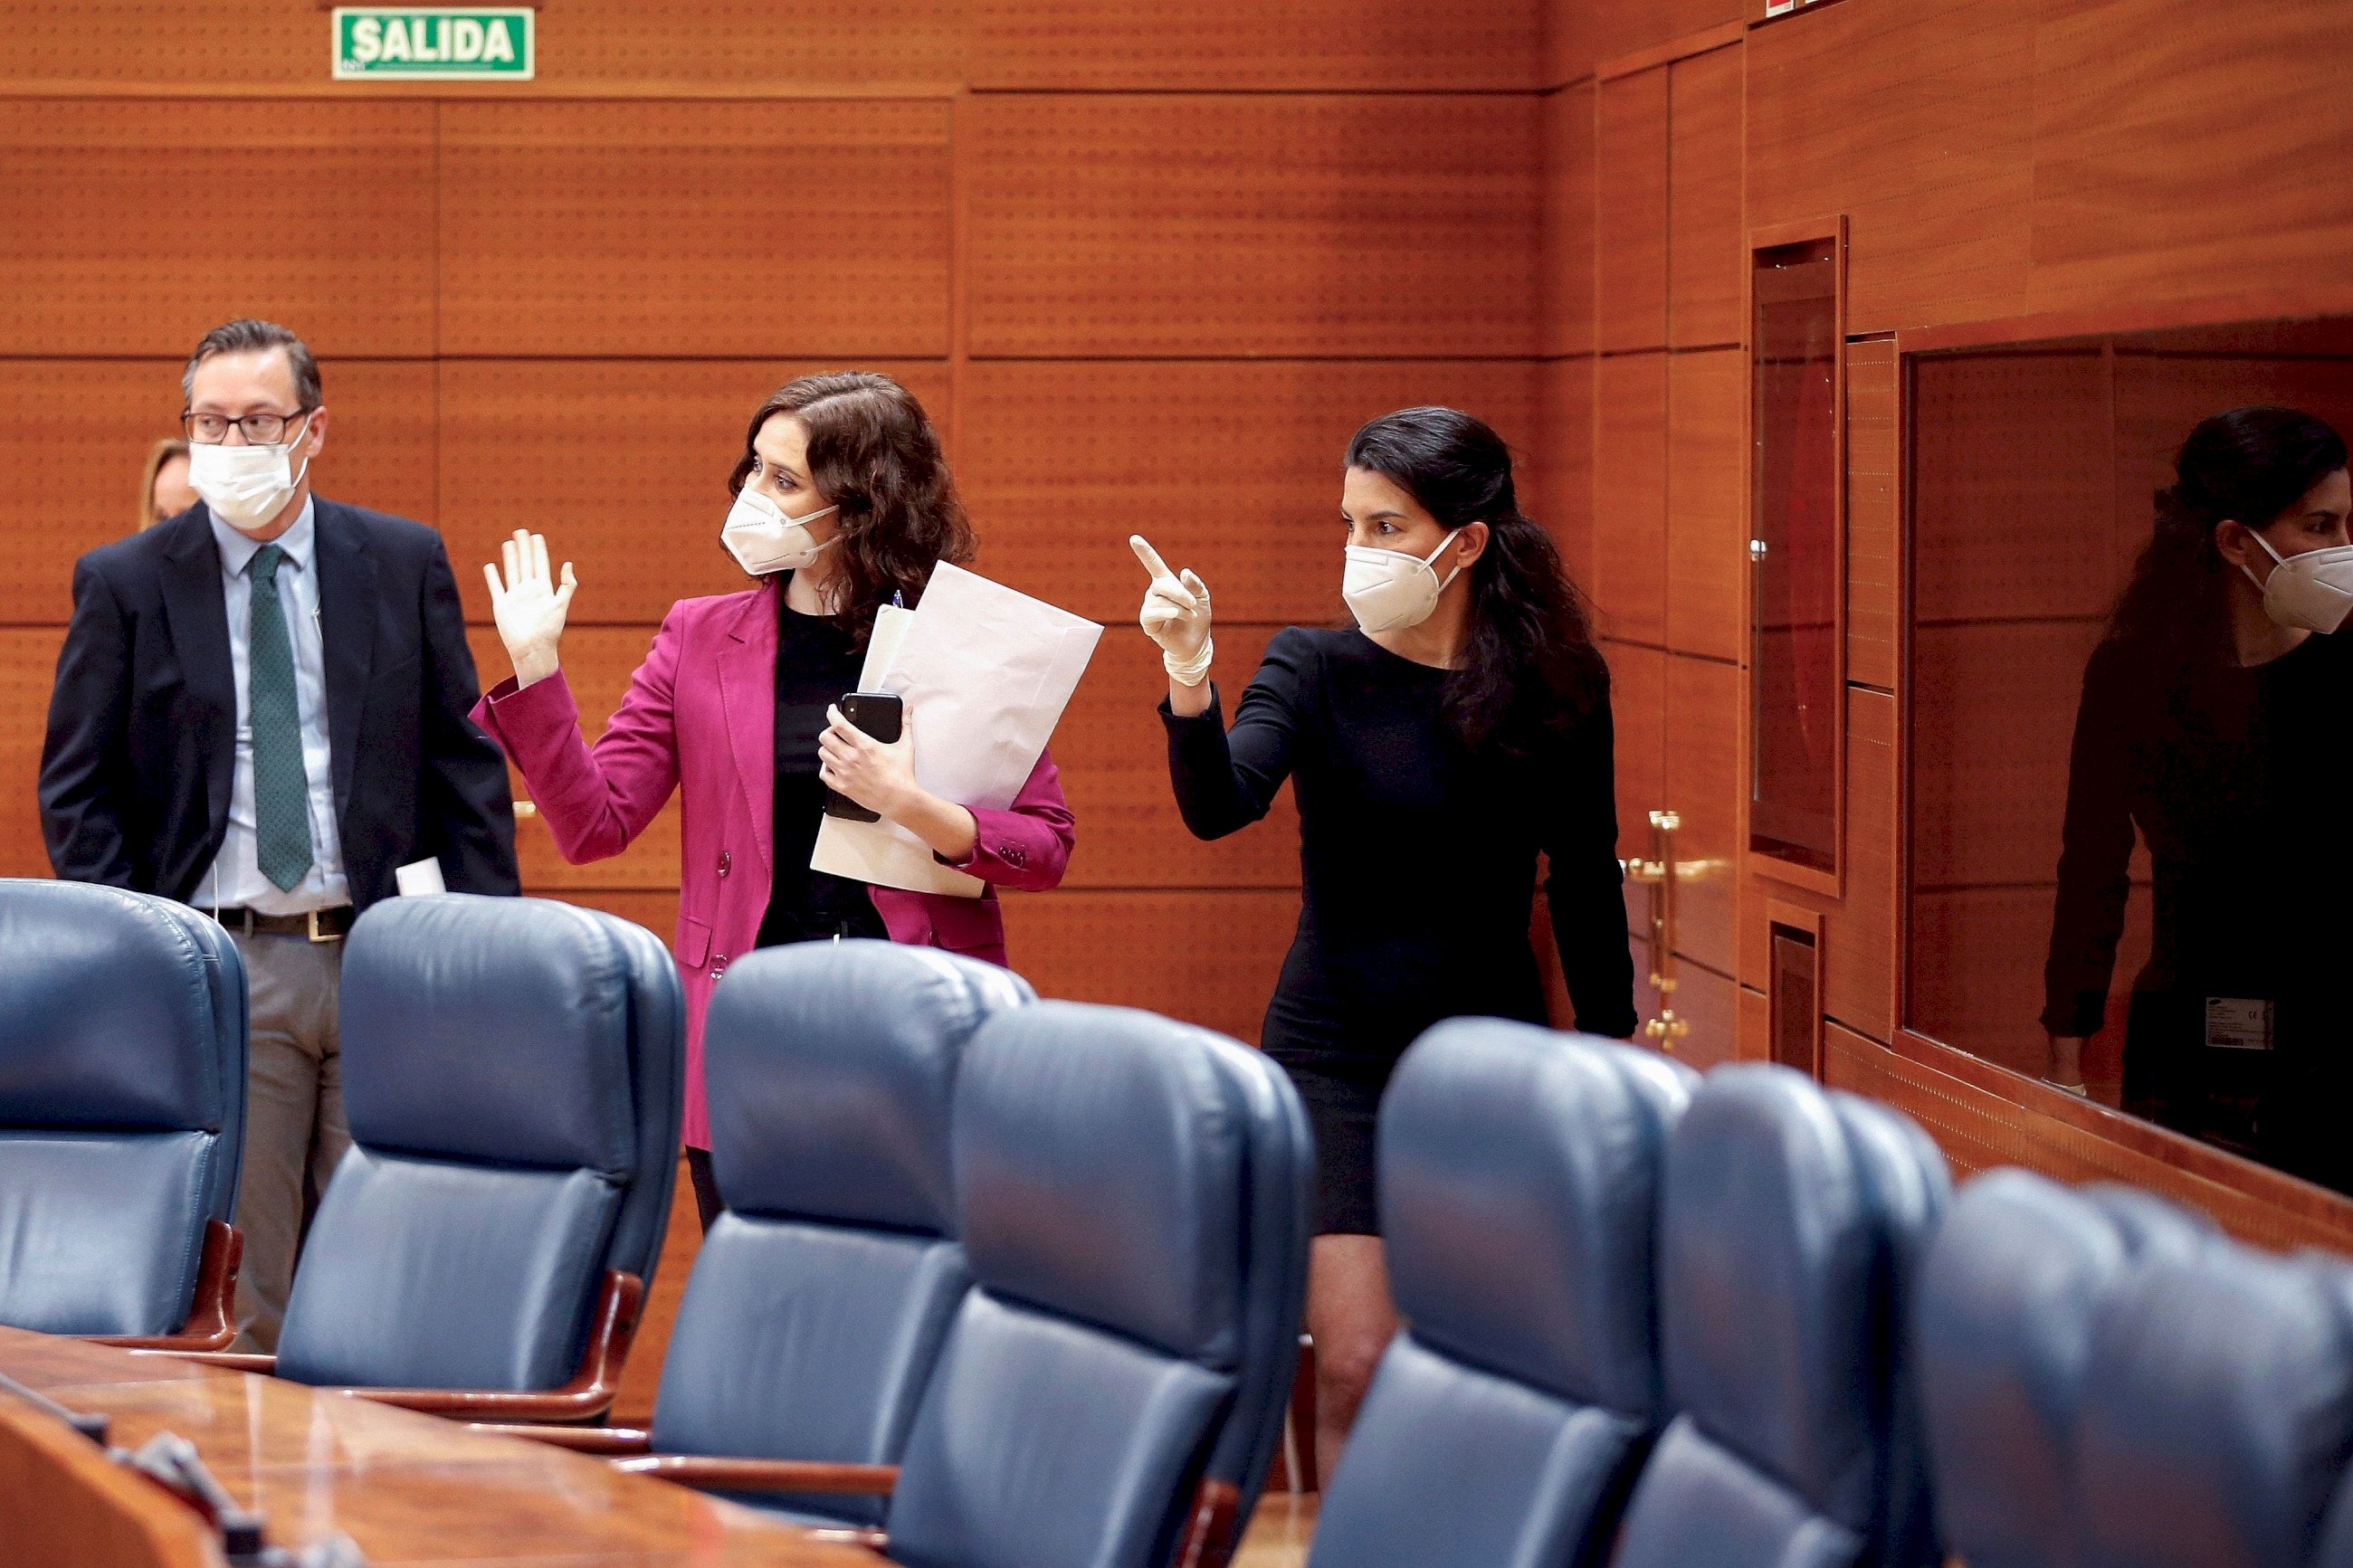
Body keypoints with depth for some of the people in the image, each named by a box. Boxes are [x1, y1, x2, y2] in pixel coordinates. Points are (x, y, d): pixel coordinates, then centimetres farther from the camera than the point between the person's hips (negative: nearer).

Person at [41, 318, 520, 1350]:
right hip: (222, 966, -1)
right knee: (232, 1296, -1)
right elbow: (75, 790, 5)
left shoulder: (407, 564, 8)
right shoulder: (123, 584, 4)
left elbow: (465, 762, 8)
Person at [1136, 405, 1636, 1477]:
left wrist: (1612, 1054, 9)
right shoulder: (1314, 668, -6)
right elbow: (1220, 806, -22)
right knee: (1357, 1368, -10)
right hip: (1337, 1056, -2)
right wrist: (1188, 685, -40)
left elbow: (1585, 881, 9)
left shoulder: (1559, 688, 0)